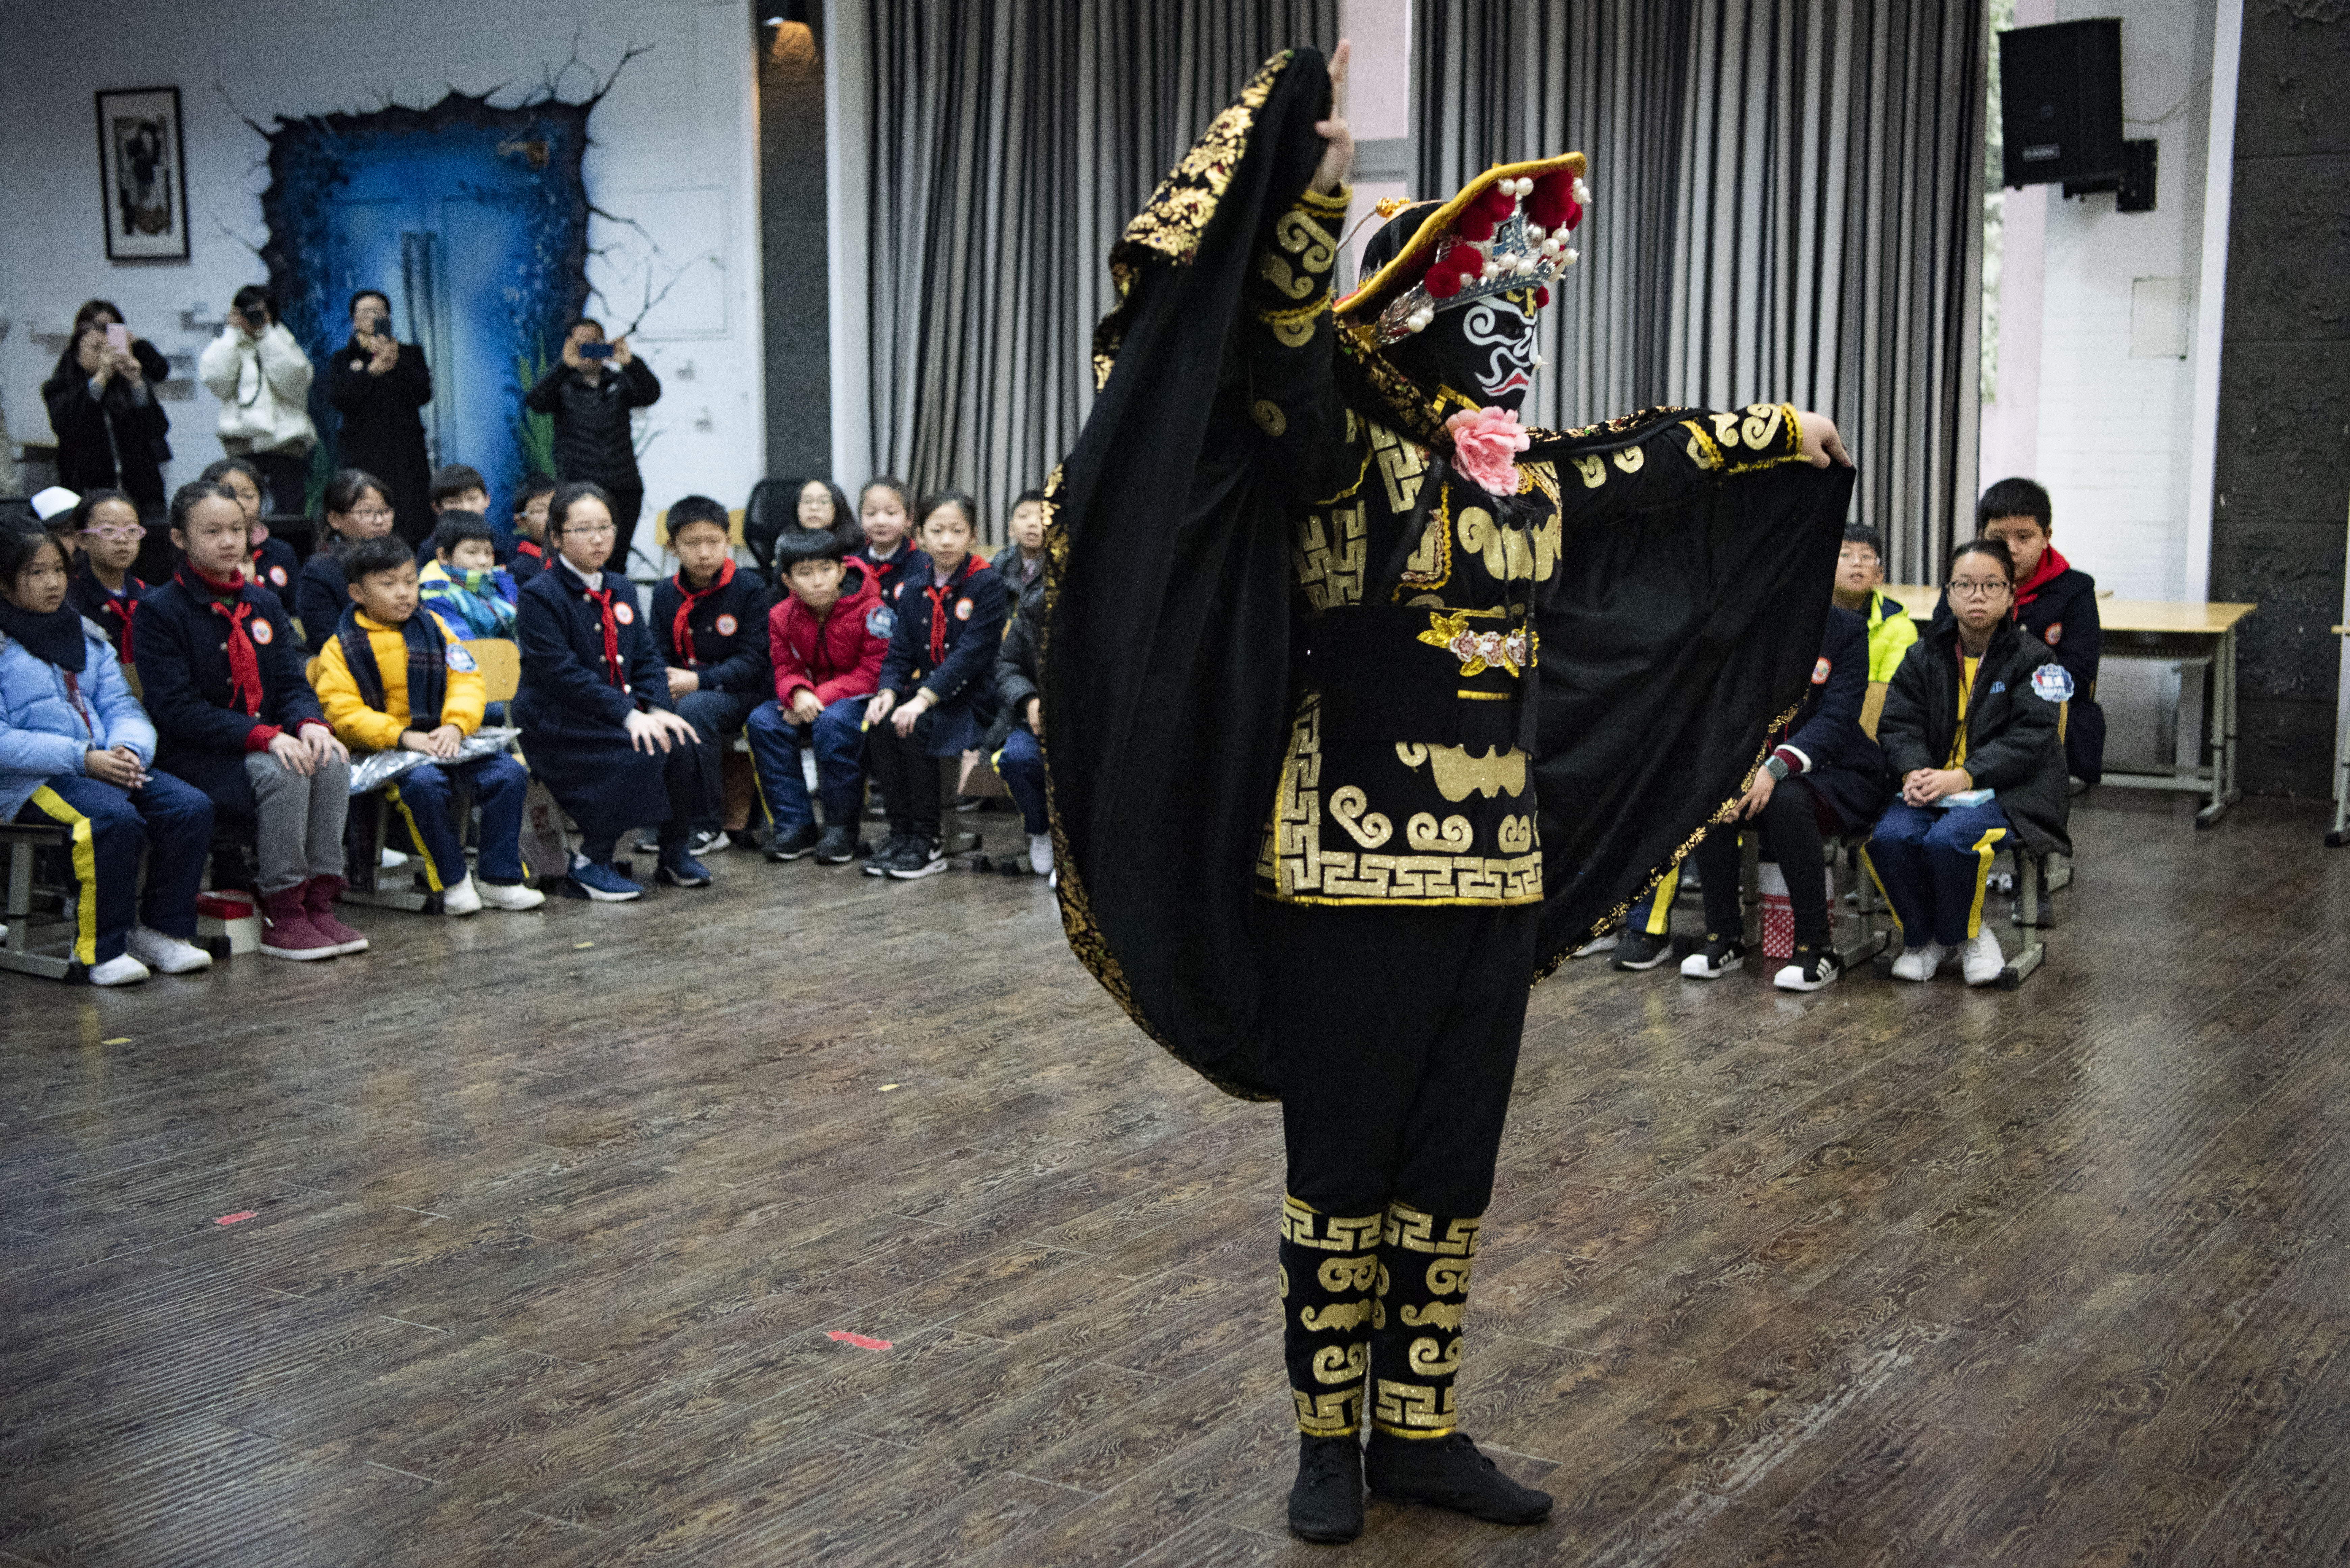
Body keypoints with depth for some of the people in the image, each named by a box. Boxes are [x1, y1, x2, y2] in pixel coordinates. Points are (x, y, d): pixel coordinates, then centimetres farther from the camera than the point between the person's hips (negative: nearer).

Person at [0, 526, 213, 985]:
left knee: (192, 806, -16)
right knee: (115, 818, -33)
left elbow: (122, 707, 13)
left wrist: (128, 749, -10)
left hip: (106, 764, 6)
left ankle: (162, 931, -5)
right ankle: (100, 950, -20)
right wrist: (82, 758, -21)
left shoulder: (87, 635, 19)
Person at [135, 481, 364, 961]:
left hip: (265, 744, 6)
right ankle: (281, 916, -24)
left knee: (331, 759, -24)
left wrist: (310, 723, -15)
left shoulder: (263, 604, 14)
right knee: (282, 772, -32)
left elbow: (292, 682, 10)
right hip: (191, 757, -6)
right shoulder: (159, 611, -6)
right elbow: (176, 709, -15)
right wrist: (264, 736, -26)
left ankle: (319, 900, -21)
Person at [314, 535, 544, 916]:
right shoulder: (341, 648, 1)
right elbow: (344, 713, -9)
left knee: (509, 774, -18)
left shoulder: (433, 629, 13)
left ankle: (500, 880, -9)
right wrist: (402, 736, -21)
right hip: (385, 750, -4)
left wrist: (455, 726, -13)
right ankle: (452, 882, -19)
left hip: (444, 740, 4)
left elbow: (466, 679, 7)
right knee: (424, 785, -36)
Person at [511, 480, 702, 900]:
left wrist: (657, 708, -11)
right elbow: (562, 673, -20)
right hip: (556, 726, -6)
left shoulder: (621, 590, 14)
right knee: (639, 754, -29)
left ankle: (675, 855, -1)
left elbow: (647, 656, 10)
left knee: (681, 742, -19)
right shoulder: (539, 596, -10)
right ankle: (590, 863, -15)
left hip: (619, 714, 7)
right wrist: (628, 715, -27)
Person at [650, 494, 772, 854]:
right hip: (683, 689, 5)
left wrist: (698, 682, -23)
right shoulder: (665, 593, 9)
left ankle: (706, 827, -25)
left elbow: (753, 662, -10)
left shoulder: (750, 587, -5)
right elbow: (658, 656, 6)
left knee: (694, 708, -36)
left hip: (740, 692, -4)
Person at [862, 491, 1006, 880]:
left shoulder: (987, 585, -7)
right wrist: (888, 692, -15)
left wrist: (924, 699, -27)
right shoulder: (913, 590, 11)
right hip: (925, 693, 5)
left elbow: (971, 652, -17)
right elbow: (900, 653, 7)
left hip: (972, 699, -5)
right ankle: (900, 833, -13)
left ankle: (928, 842, -18)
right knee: (880, 723, -22)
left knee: (914, 728, -29)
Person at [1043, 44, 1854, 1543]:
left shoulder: (1532, 473, 10)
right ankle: (1331, 1438, 21)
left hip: (1496, 866, 7)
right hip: (1352, 863, -6)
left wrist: (1786, 436, 42)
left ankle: (1422, 1430, 26)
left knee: (1454, 1159, 13)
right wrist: (1320, 185, -41)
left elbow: (1662, 454, 29)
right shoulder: (1341, 452, -9)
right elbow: (1281, 361, -29)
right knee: (1343, 1158, 6)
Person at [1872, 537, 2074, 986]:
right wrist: (1914, 772, -17)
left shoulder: (2033, 657, 0)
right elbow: (1898, 723, 5)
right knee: (1890, 837, -26)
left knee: (1947, 841, -33)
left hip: (2009, 790, -4)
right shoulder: (1926, 657, 12)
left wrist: (1962, 777, -22)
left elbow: (2028, 739, -11)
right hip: (1935, 783, 4)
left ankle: (1963, 934, -2)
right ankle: (1922, 936, -1)